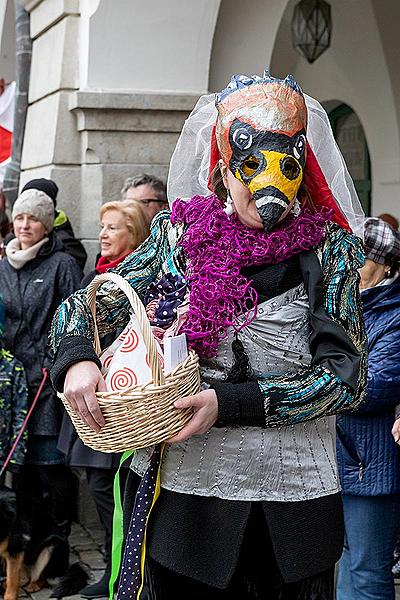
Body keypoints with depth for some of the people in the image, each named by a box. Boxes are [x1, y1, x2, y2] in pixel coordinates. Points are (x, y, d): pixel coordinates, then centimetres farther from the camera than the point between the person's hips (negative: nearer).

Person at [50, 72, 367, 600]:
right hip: (182, 489, 1)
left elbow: (346, 376, -8)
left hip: (293, 500, -1)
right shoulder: (179, 237, 2)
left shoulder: (328, 248, -2)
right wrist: (77, 357, -16)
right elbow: (84, 307, 7)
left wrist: (231, 404, -18)